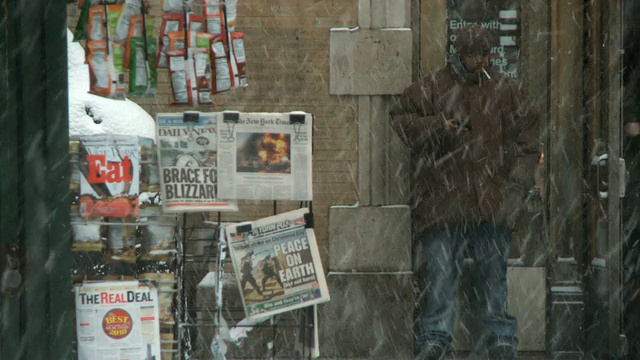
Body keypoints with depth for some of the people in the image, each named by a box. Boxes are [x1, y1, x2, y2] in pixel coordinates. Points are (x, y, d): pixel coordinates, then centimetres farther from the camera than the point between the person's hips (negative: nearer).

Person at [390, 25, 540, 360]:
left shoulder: (506, 90, 12)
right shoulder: (431, 87, 4)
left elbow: (528, 134, 16)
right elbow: (400, 119, 4)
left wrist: (519, 179, 7)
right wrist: (436, 127, -13)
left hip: (493, 202, 2)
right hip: (442, 201, -2)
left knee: (494, 274, 6)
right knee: (438, 272, -4)